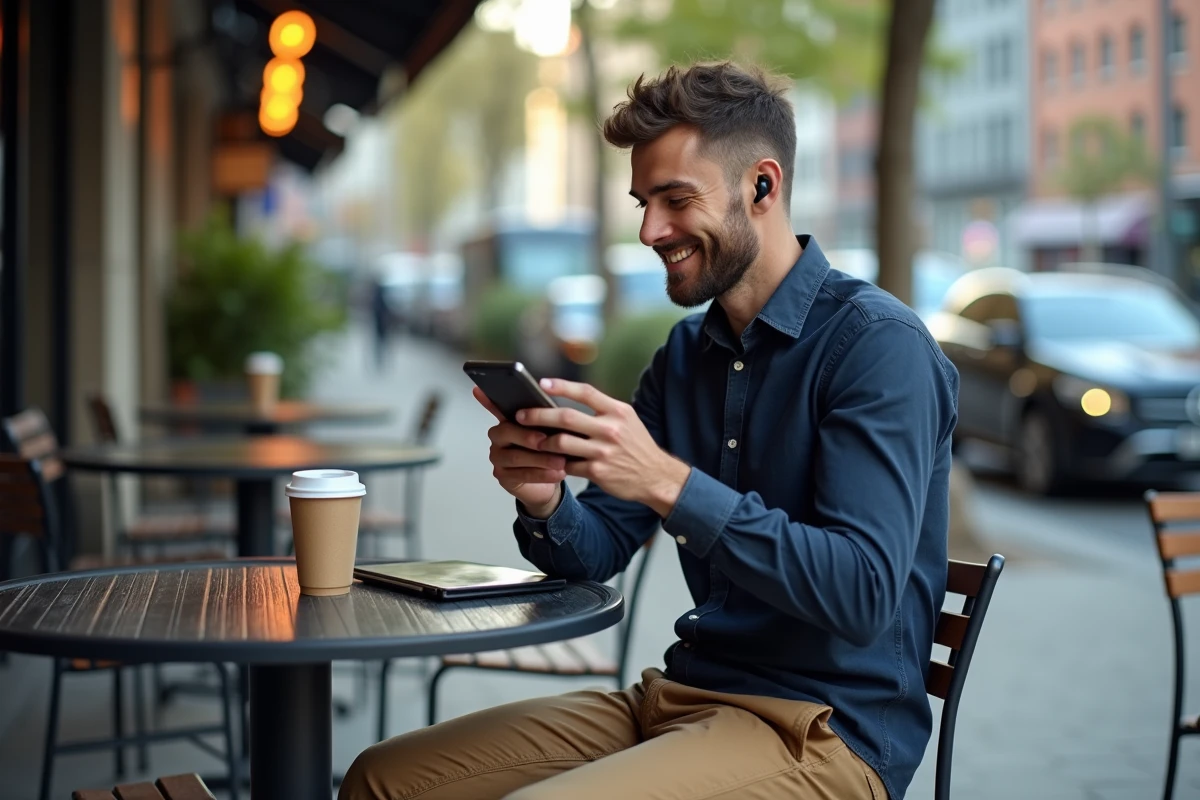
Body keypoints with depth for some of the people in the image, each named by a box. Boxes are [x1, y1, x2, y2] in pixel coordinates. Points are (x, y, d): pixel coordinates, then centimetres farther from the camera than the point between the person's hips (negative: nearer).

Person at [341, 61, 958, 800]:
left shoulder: (876, 343, -14)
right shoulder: (685, 355, 12)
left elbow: (864, 594, -24)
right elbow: (599, 552, 11)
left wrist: (670, 482, -30)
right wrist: (545, 502, -12)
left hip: (821, 731, -8)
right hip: (682, 695, 8)